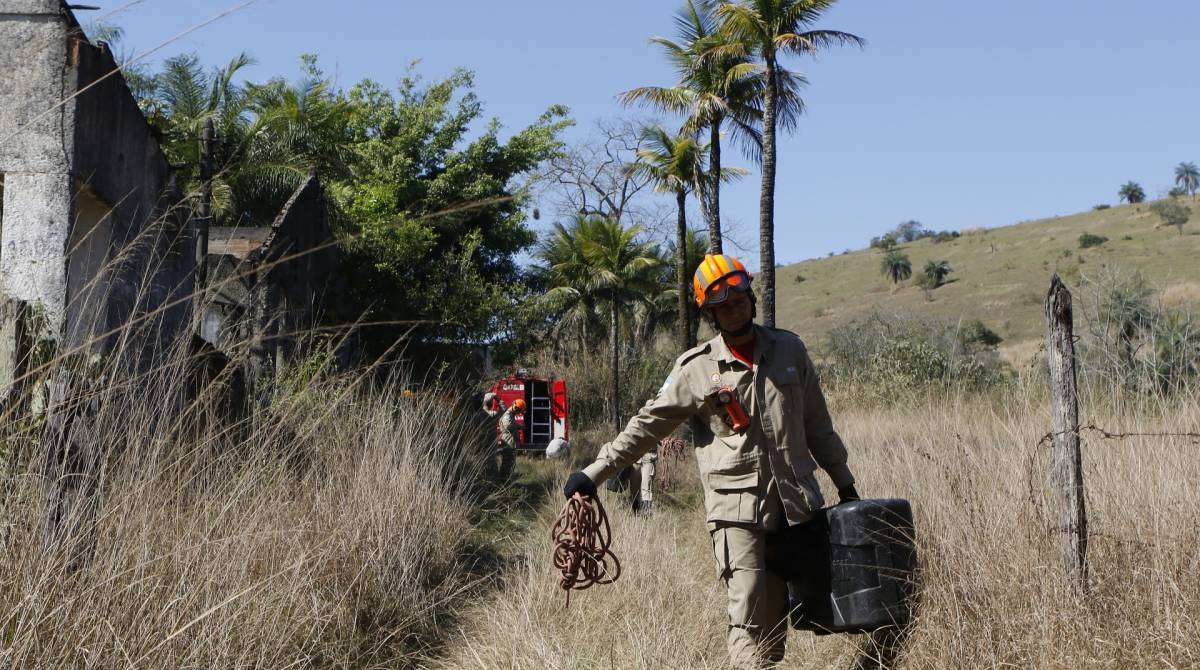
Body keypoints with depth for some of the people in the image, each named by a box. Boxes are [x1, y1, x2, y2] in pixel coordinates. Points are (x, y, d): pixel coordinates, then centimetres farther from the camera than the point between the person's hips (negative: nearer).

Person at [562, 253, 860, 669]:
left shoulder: (789, 350, 10)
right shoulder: (695, 369, 0)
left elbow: (817, 426, 18)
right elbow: (646, 427, 3)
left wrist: (844, 484, 20)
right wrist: (594, 473, -3)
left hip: (796, 504, 4)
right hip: (737, 507, -3)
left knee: (778, 615, 9)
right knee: (748, 617, -11)